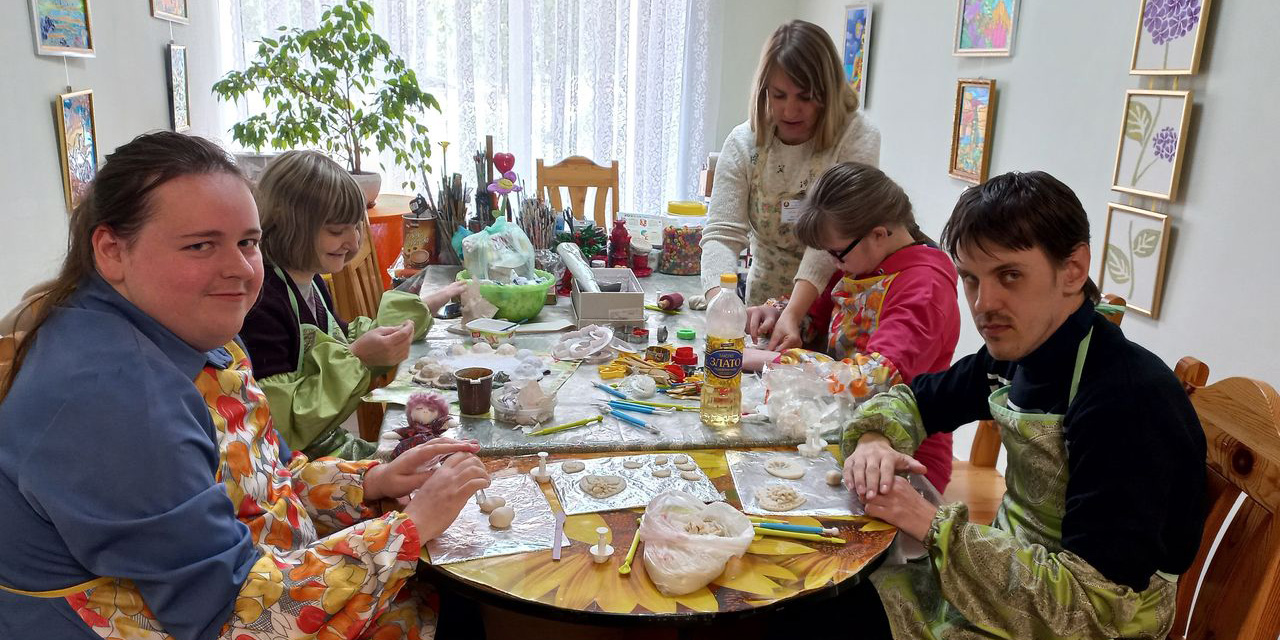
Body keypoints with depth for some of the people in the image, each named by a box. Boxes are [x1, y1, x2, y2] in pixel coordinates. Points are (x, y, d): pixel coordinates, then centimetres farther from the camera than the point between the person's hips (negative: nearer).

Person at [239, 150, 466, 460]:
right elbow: (278, 423, -25)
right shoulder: (260, 301, -22)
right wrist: (355, 358, -25)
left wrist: (421, 305, 18)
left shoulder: (311, 283, 7)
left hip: (337, 444, 9)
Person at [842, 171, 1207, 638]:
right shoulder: (1017, 352, -5)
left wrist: (935, 526, -24)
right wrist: (874, 438, -11)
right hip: (1017, 578, 6)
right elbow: (913, 398, 11)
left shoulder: (1128, 402, -27)